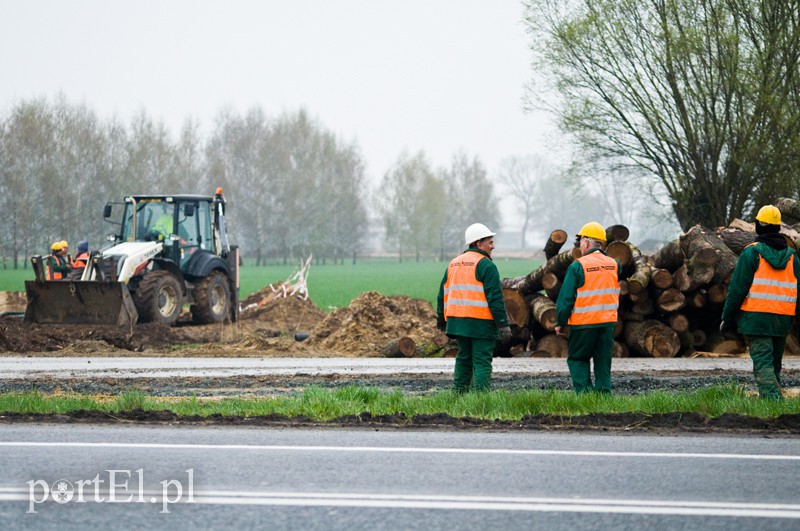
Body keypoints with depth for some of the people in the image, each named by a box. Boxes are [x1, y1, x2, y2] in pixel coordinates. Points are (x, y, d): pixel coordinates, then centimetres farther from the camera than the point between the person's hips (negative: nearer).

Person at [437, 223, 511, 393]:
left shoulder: (454, 264, 15)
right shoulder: (486, 265, -8)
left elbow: (443, 294, 20)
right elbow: (495, 298, -14)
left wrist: (441, 318, 29)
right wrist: (504, 325, -12)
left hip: (457, 321, 7)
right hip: (481, 323, -7)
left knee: (463, 359, 16)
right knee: (482, 362, -7)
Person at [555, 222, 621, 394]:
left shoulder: (578, 266, -11)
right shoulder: (614, 265, 4)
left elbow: (566, 298, -8)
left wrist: (560, 323, -1)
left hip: (583, 322, -4)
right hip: (608, 321, 4)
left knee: (577, 359, 7)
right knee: (603, 361, 10)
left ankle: (584, 392, -5)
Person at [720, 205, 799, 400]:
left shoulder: (752, 252, -5)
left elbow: (737, 288, -6)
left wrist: (727, 318, 0)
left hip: (756, 318, -5)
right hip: (782, 320, 5)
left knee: (763, 364, -11)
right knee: (774, 365, 15)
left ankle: (774, 400, -27)